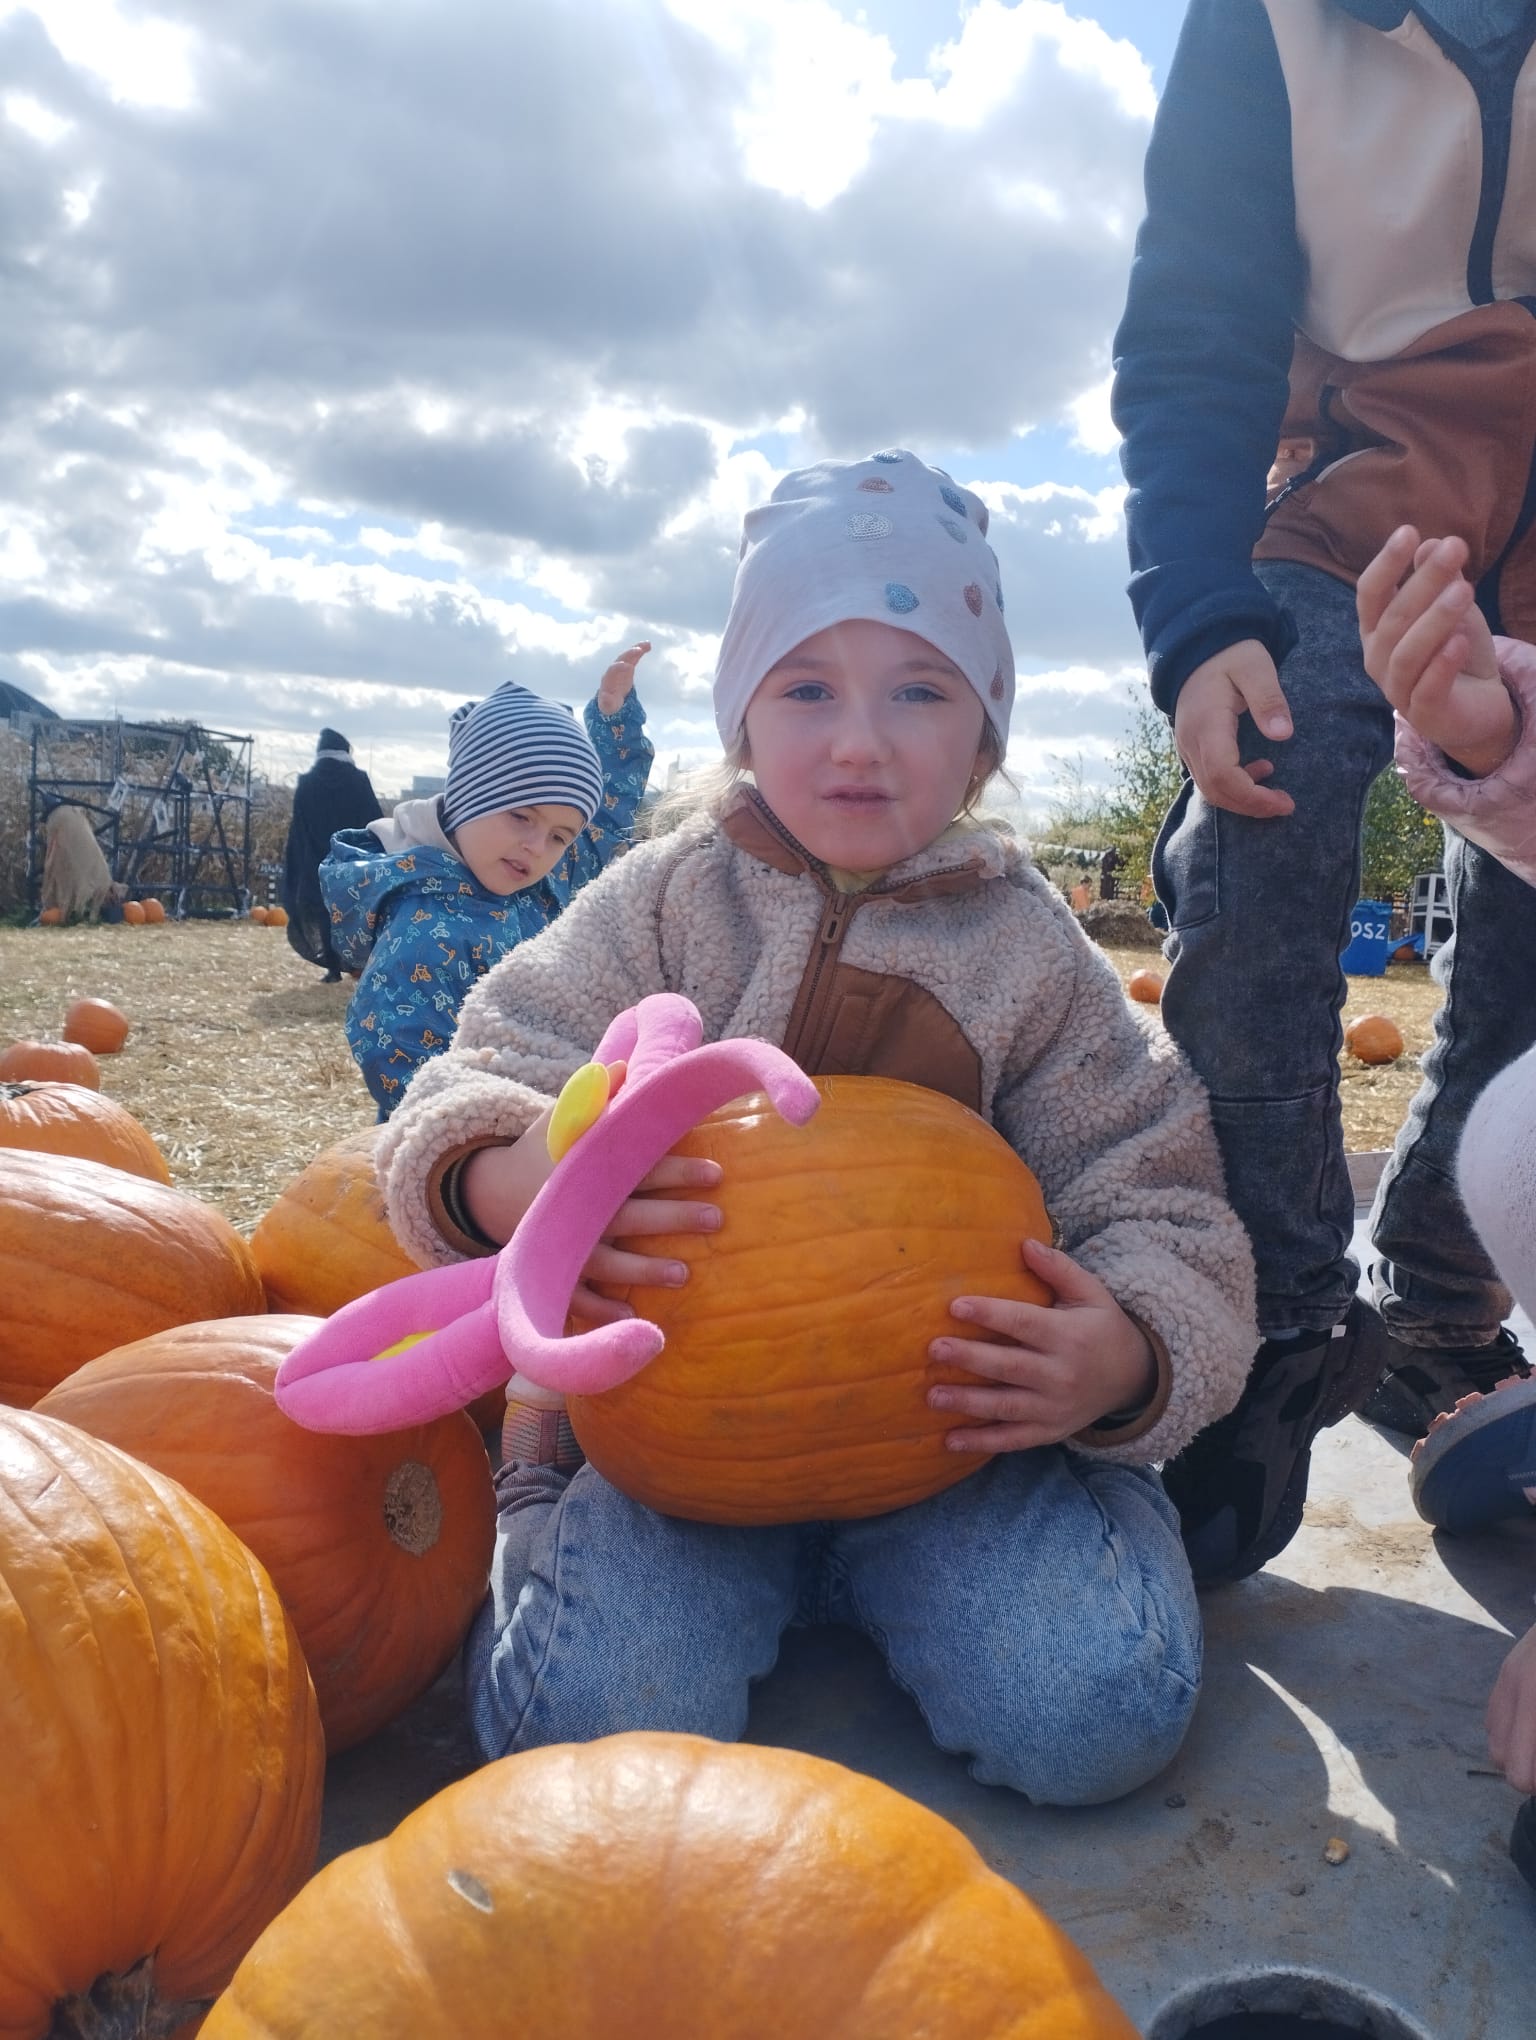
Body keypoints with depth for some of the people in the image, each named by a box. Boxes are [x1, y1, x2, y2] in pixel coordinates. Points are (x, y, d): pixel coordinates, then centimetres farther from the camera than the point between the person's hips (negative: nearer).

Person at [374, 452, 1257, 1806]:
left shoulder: (1029, 949, 1)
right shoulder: (668, 900, 1)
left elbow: (1160, 1207, 2)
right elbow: (498, 1073, -4)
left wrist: (1127, 1359, -22)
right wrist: (506, 1178, -30)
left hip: (954, 1424, 1)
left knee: (1099, 1709, -20)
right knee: (587, 1720, -21)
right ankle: (551, 1514, 12)